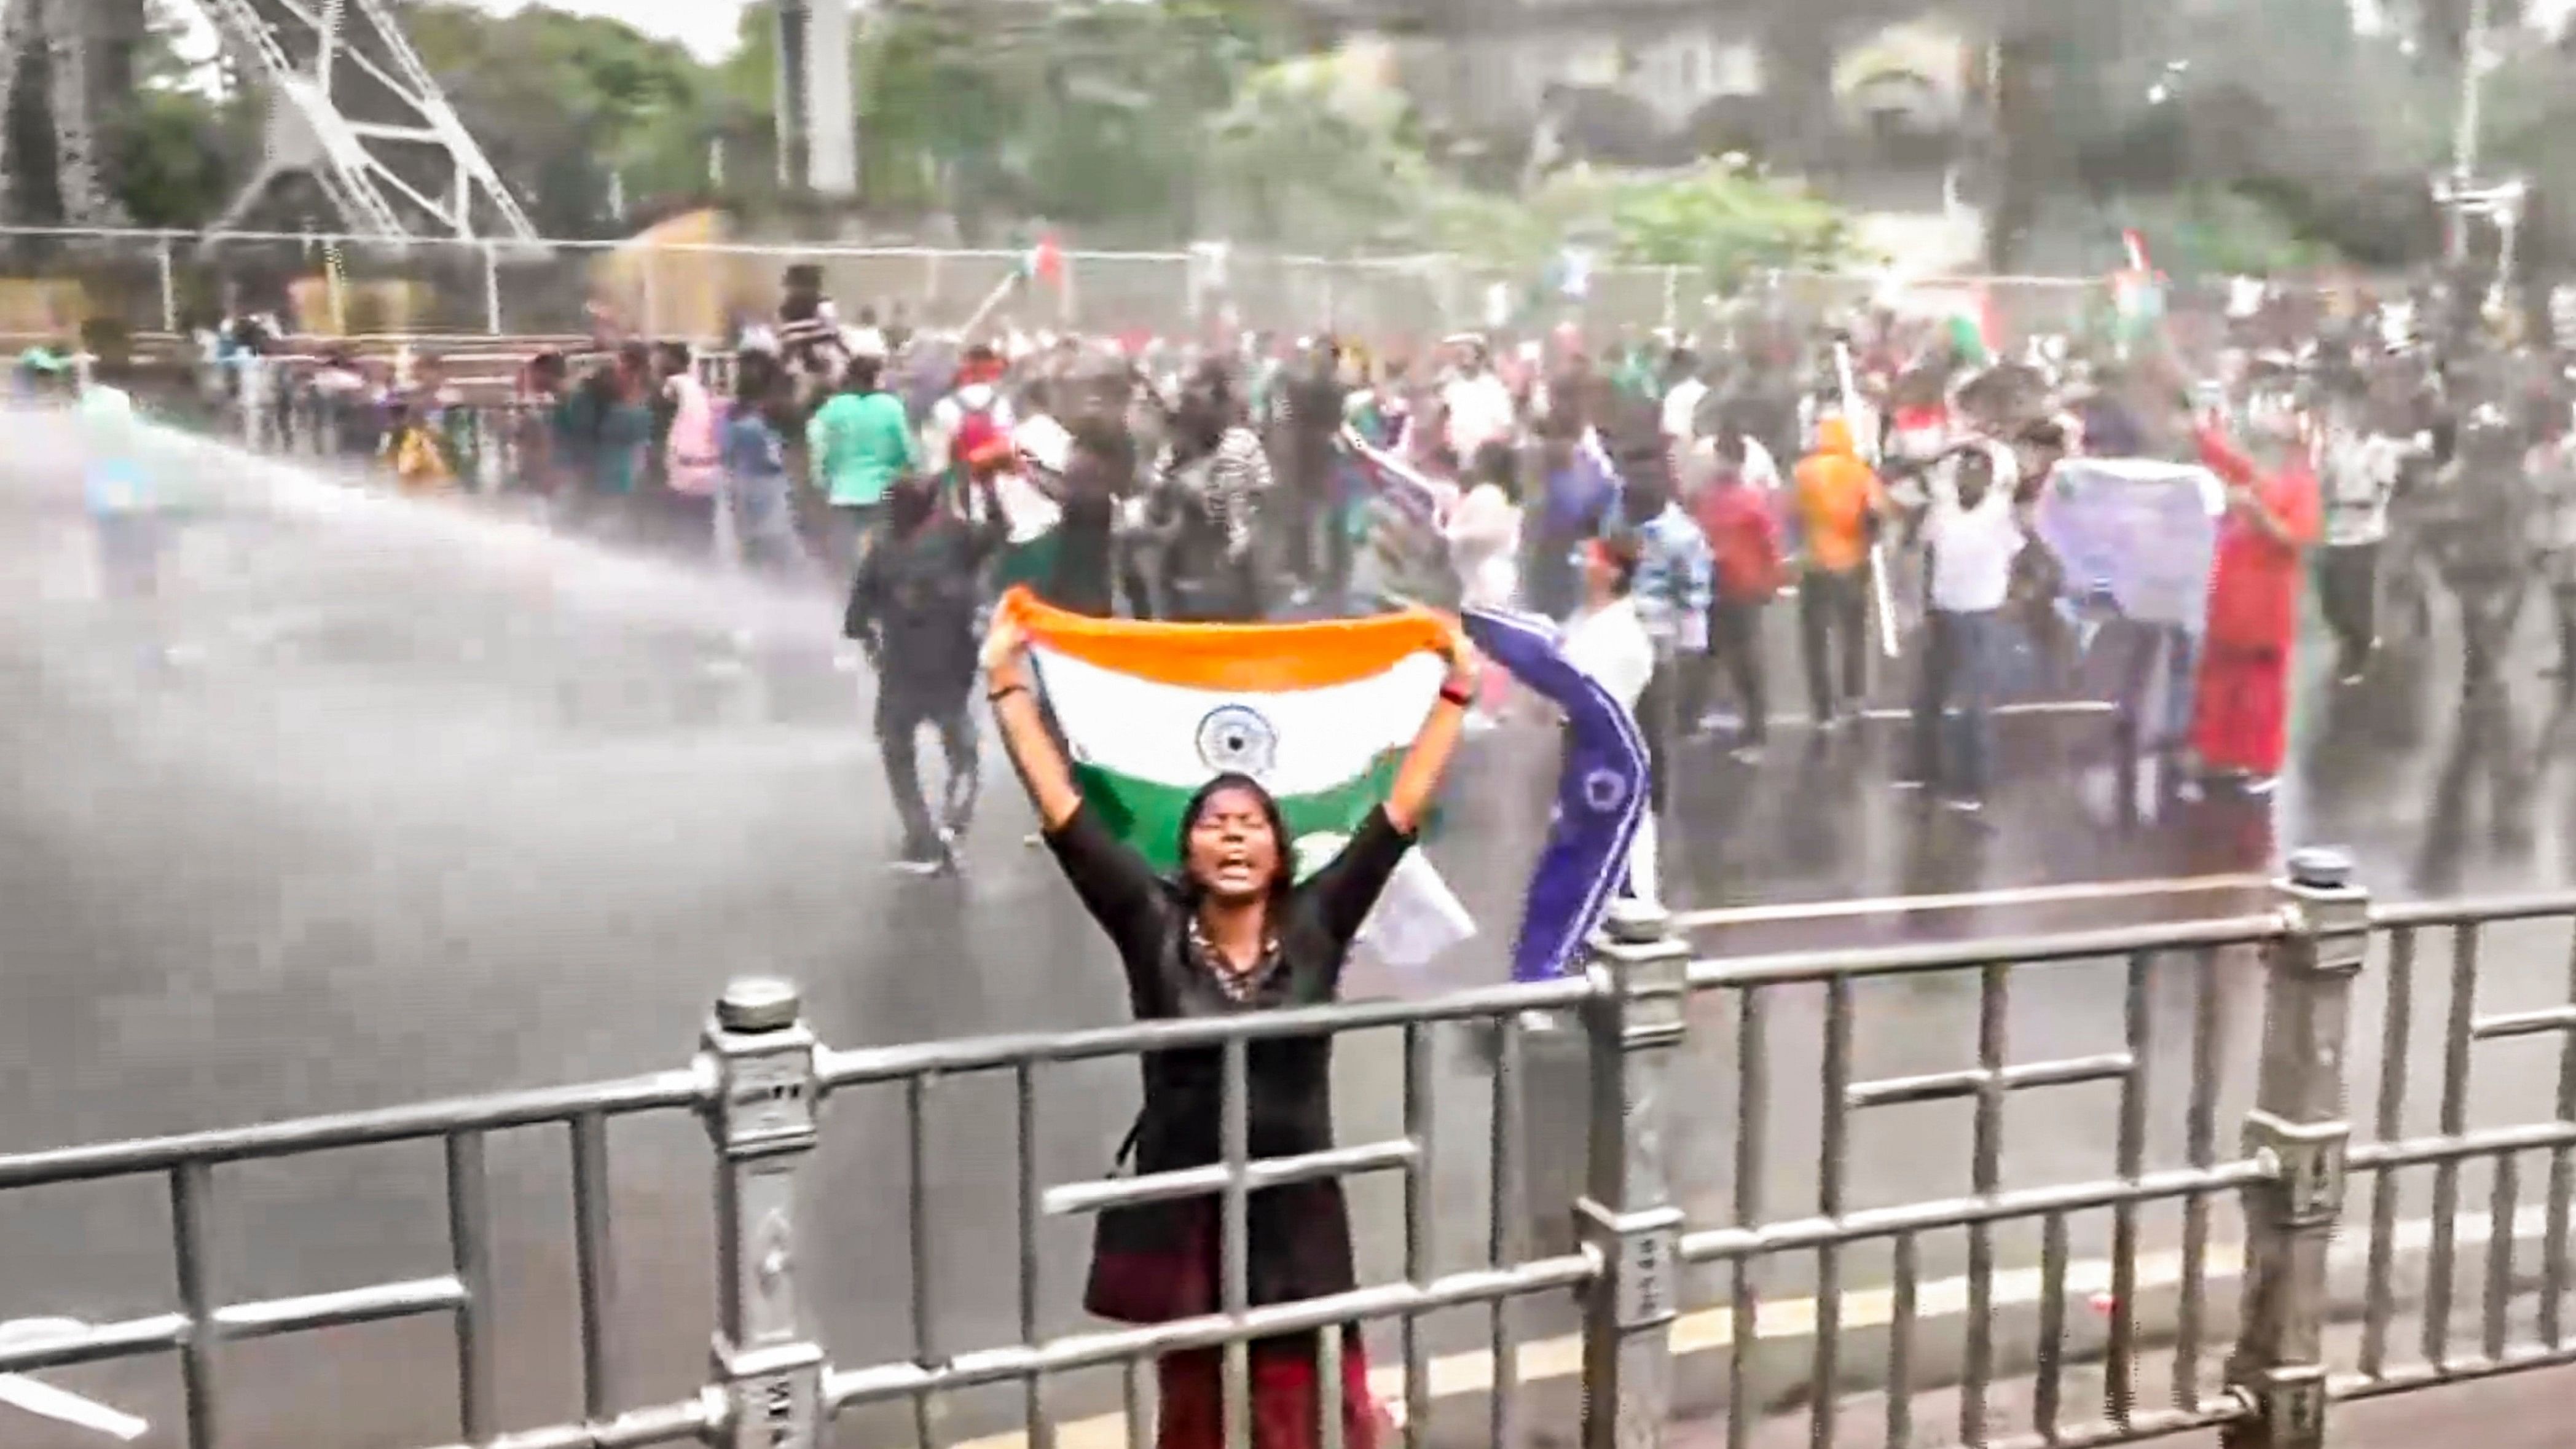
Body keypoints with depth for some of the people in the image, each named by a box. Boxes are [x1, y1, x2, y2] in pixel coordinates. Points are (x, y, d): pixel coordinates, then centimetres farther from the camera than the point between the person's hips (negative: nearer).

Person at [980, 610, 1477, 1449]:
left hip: (1296, 1219, 0)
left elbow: (1401, 812, -5)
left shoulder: (1315, 926, -4)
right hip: (1183, 1220, 0)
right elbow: (1061, 810, -9)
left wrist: (1456, 690, -5)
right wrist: (1007, 683, -10)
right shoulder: (1154, 930, -6)